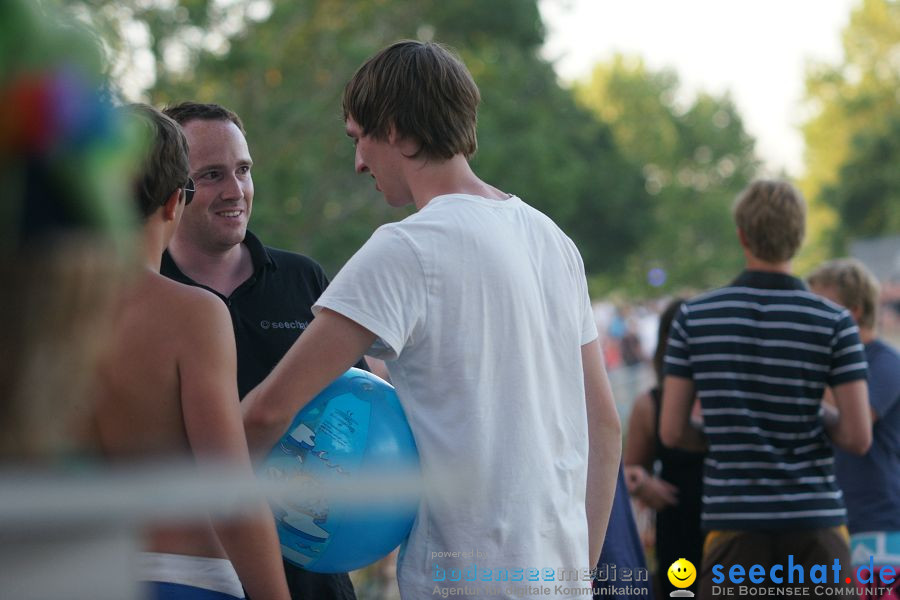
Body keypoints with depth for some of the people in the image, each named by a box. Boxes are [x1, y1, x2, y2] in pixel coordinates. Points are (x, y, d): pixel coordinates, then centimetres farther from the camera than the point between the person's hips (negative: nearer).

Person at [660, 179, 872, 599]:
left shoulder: (694, 317, 1)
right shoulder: (834, 323, -3)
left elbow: (672, 432, 1)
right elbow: (858, 437, -7)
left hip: (732, 520, 1)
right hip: (814, 520, -1)